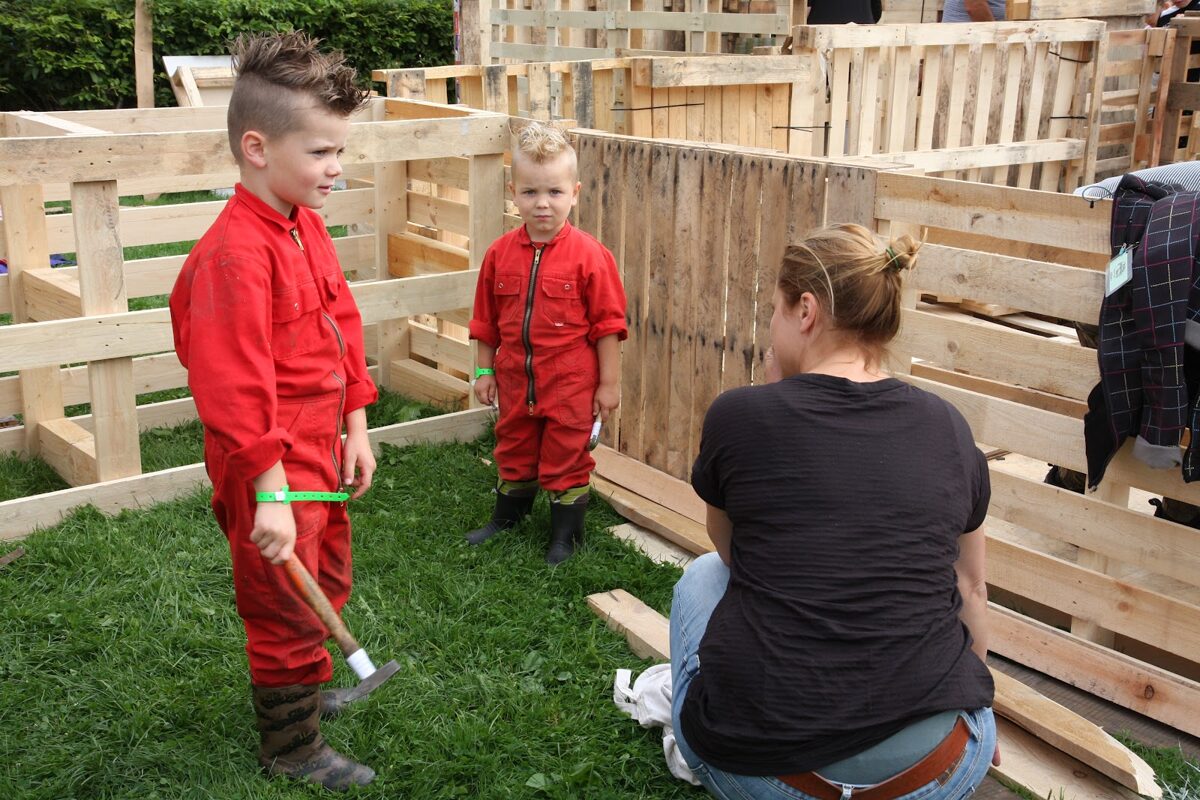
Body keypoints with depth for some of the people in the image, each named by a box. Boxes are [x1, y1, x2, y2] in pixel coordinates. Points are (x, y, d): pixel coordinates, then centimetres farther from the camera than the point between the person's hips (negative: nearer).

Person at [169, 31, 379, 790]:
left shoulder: (307, 225, 3)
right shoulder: (234, 255, -26)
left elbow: (342, 325, 11)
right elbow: (235, 389, -28)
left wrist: (356, 427, 10)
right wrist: (270, 493, -26)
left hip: (321, 451, 9)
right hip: (272, 468, -9)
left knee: (328, 583, 26)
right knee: (288, 607, 8)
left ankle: (304, 687, 51)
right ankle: (291, 743, 30)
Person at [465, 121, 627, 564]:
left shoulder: (589, 255, -13)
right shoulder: (500, 253, -2)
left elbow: (608, 324, -9)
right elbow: (486, 320, 7)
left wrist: (609, 382, -8)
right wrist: (484, 371, 8)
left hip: (570, 382, -4)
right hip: (514, 378, 4)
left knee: (566, 456, 9)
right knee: (514, 448, 21)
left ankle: (565, 534, 25)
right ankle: (508, 514, 43)